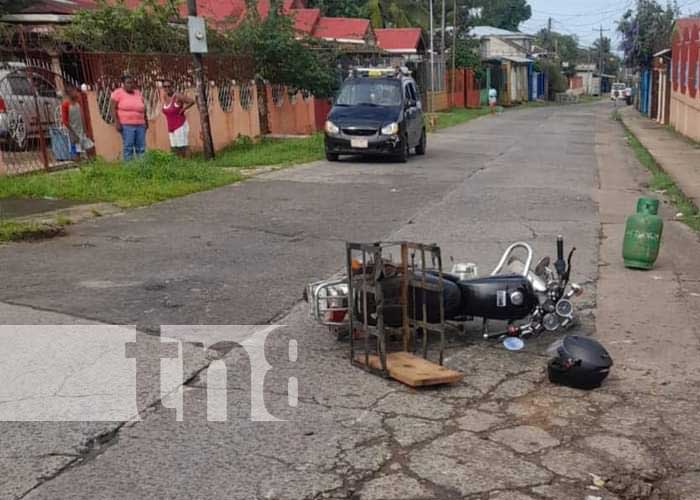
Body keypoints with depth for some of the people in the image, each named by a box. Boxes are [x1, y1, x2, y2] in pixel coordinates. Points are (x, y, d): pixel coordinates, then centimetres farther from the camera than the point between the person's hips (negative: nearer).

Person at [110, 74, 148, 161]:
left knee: (141, 147, 3)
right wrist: (117, 122, -13)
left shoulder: (138, 93, 16)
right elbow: (113, 108, -5)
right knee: (128, 147, -8)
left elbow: (143, 108, 22)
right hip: (126, 125, -5)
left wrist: (146, 121, 17)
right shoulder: (118, 93, 0)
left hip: (140, 125, 5)